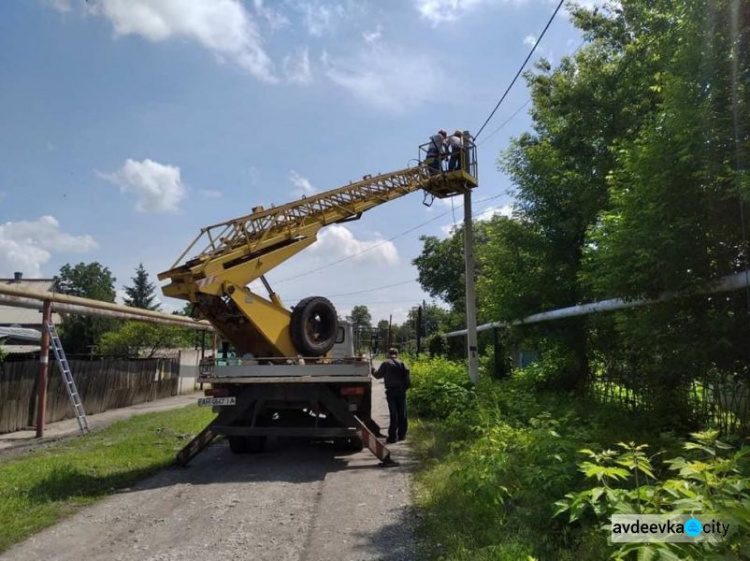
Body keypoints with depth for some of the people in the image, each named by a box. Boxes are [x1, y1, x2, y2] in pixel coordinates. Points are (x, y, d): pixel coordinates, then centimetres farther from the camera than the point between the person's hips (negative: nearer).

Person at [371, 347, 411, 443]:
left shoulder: (385, 363, -1)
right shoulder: (402, 364, 8)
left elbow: (378, 375, 5)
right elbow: (408, 378, 0)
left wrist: (372, 370, 22)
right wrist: (405, 387, 10)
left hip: (391, 391, -3)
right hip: (401, 391, 3)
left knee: (393, 414, -2)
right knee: (402, 414, 10)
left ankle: (393, 436, -2)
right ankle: (402, 434, 16)